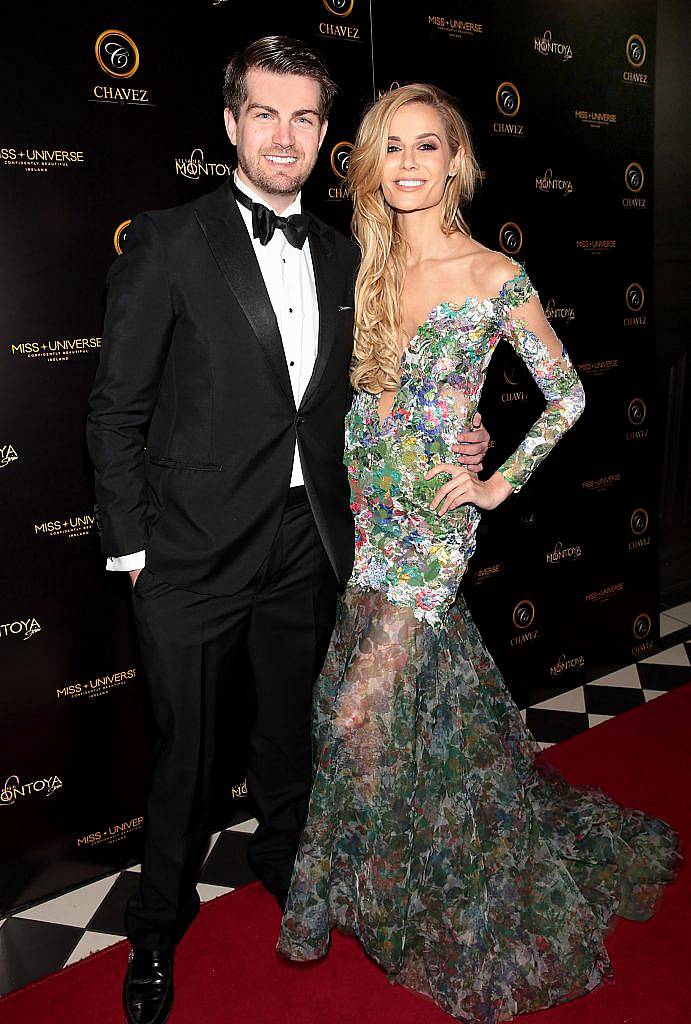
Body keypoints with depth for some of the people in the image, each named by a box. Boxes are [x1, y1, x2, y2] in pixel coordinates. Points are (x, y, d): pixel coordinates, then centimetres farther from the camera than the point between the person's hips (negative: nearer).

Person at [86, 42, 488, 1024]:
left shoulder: (343, 257, 8)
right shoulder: (167, 243, -7)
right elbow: (117, 410, -7)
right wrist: (133, 549, -9)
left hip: (309, 543, 5)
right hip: (196, 549, -4)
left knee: (290, 729, 22)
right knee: (187, 749, 10)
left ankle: (283, 859, 50)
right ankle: (159, 924, 36)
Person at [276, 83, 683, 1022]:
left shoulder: (494, 278, -8)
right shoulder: (362, 267, 7)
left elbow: (567, 394, 1)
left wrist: (501, 484, -3)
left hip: (431, 521, -5)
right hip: (359, 509, 5)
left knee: (362, 713, -4)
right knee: (431, 698, 15)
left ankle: (364, 893, 22)